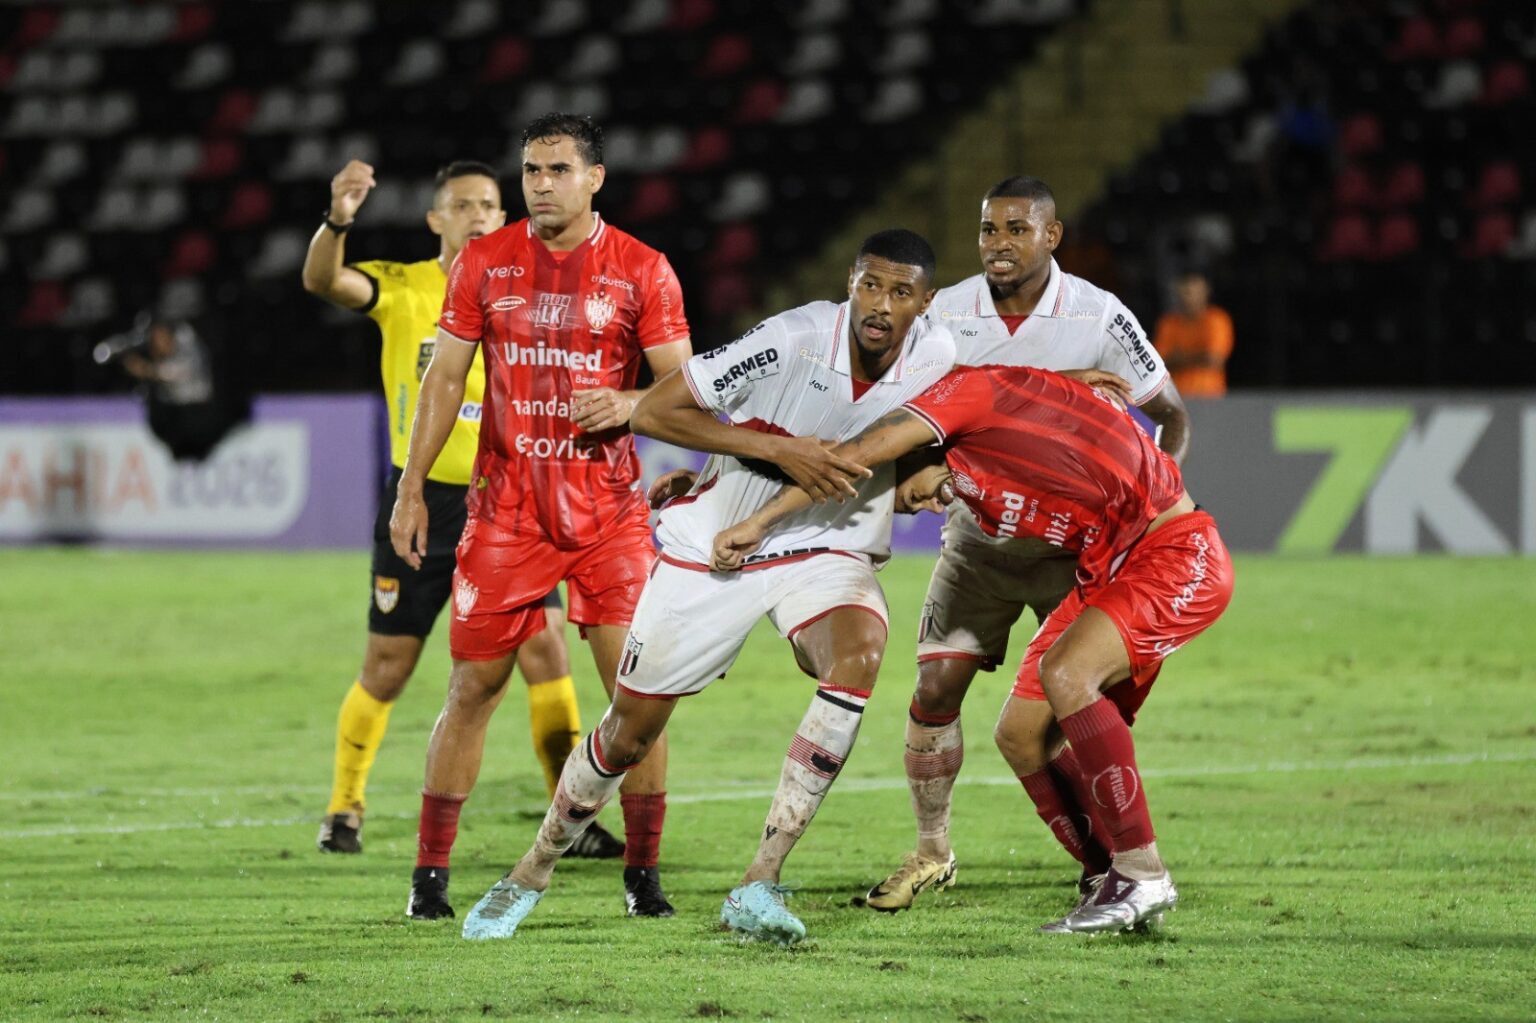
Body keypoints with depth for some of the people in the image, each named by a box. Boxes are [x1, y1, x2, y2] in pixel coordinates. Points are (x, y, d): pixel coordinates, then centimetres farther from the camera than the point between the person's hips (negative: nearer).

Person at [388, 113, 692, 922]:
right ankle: (429, 872, 8)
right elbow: (445, 376, 7)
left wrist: (629, 405, -21)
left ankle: (643, 876, 3)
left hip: (608, 511, -1)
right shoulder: (484, 263, 4)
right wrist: (411, 487, 2)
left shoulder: (641, 271, -1)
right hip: (505, 511, 1)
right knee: (473, 686, 1)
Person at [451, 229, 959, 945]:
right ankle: (532, 874, 33)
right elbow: (655, 412, -21)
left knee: (860, 651, -31)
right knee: (630, 729, 4)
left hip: (829, 550, 2)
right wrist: (775, 449, -27)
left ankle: (759, 885, -27)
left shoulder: (935, 358, -11)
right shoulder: (795, 340, -24)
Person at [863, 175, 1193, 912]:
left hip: (1072, 539, -2)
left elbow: (1171, 417, -5)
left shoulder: (1099, 317, -12)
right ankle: (931, 853, 10)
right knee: (934, 691, -5)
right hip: (978, 537, 2)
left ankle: (1109, 862, 9)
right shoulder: (948, 312, -6)